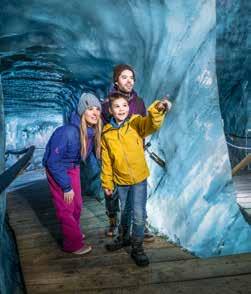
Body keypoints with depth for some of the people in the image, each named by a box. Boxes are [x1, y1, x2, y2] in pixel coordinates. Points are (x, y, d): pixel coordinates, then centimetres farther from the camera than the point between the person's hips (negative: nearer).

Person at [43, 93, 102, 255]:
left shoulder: (94, 132, -15)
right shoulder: (68, 132, -33)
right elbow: (53, 162, -26)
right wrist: (66, 187, -20)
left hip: (73, 168, 7)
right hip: (57, 169, -6)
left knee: (77, 205, 18)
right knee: (66, 208, 1)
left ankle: (74, 232, 41)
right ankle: (74, 244, 17)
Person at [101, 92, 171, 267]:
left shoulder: (136, 122, -12)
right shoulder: (106, 133, -5)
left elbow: (152, 124, -35)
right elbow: (106, 162, 1)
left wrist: (157, 109, -55)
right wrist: (107, 183, 4)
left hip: (139, 179, -2)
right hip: (120, 181, 3)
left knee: (139, 215, -2)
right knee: (125, 212, 21)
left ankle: (137, 248, 19)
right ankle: (123, 238, 45)